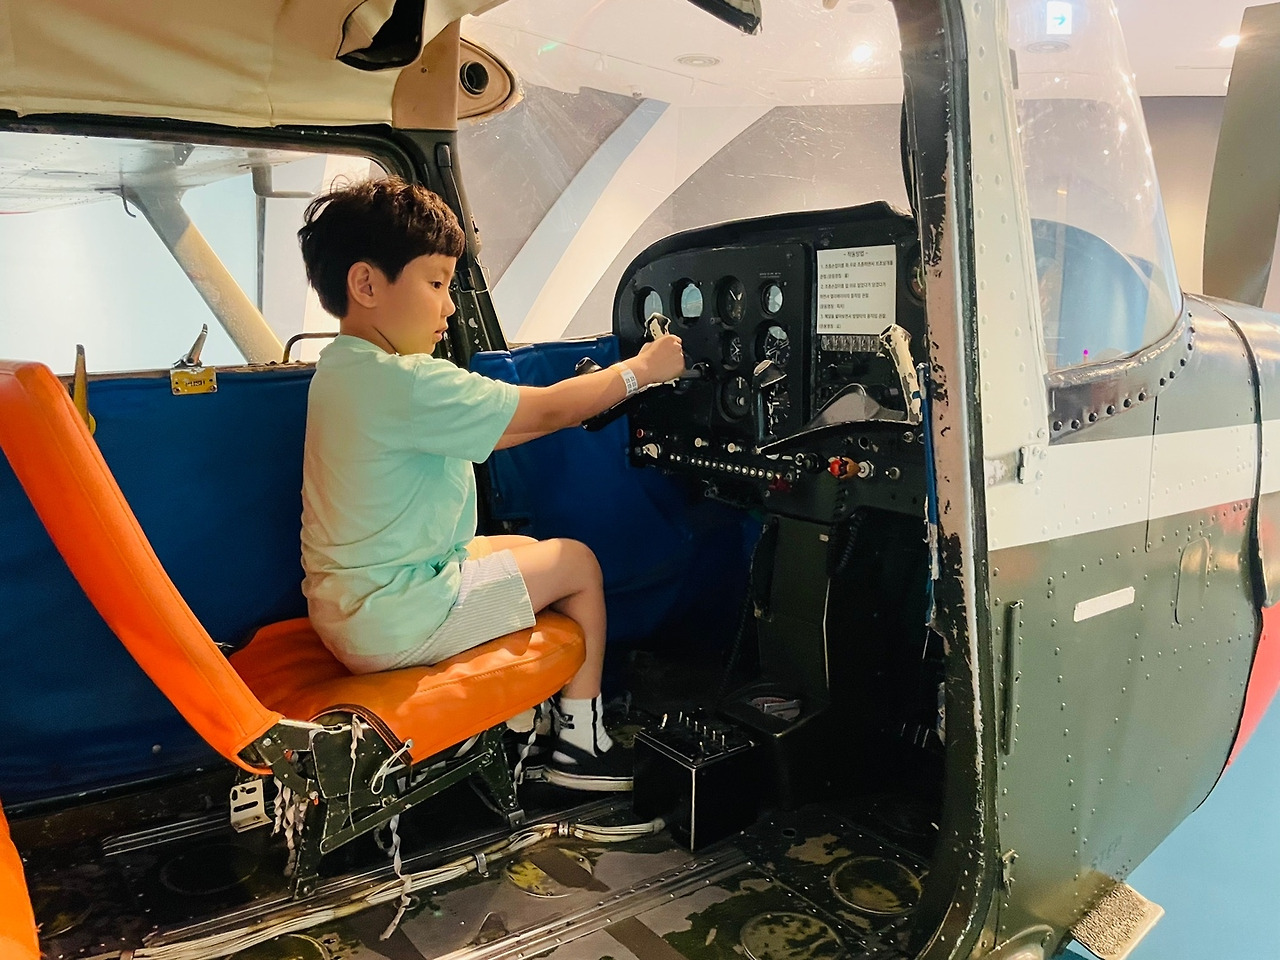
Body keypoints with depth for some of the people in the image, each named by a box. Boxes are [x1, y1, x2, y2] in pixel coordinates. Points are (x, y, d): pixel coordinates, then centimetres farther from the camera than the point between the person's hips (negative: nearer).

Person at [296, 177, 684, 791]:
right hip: (393, 626, -9)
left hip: (345, 611, 9)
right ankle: (579, 741, 19)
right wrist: (640, 369, -5)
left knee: (524, 548, 23)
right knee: (575, 560, 6)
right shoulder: (405, 382, -25)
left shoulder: (342, 368, 6)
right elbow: (546, 411, -19)